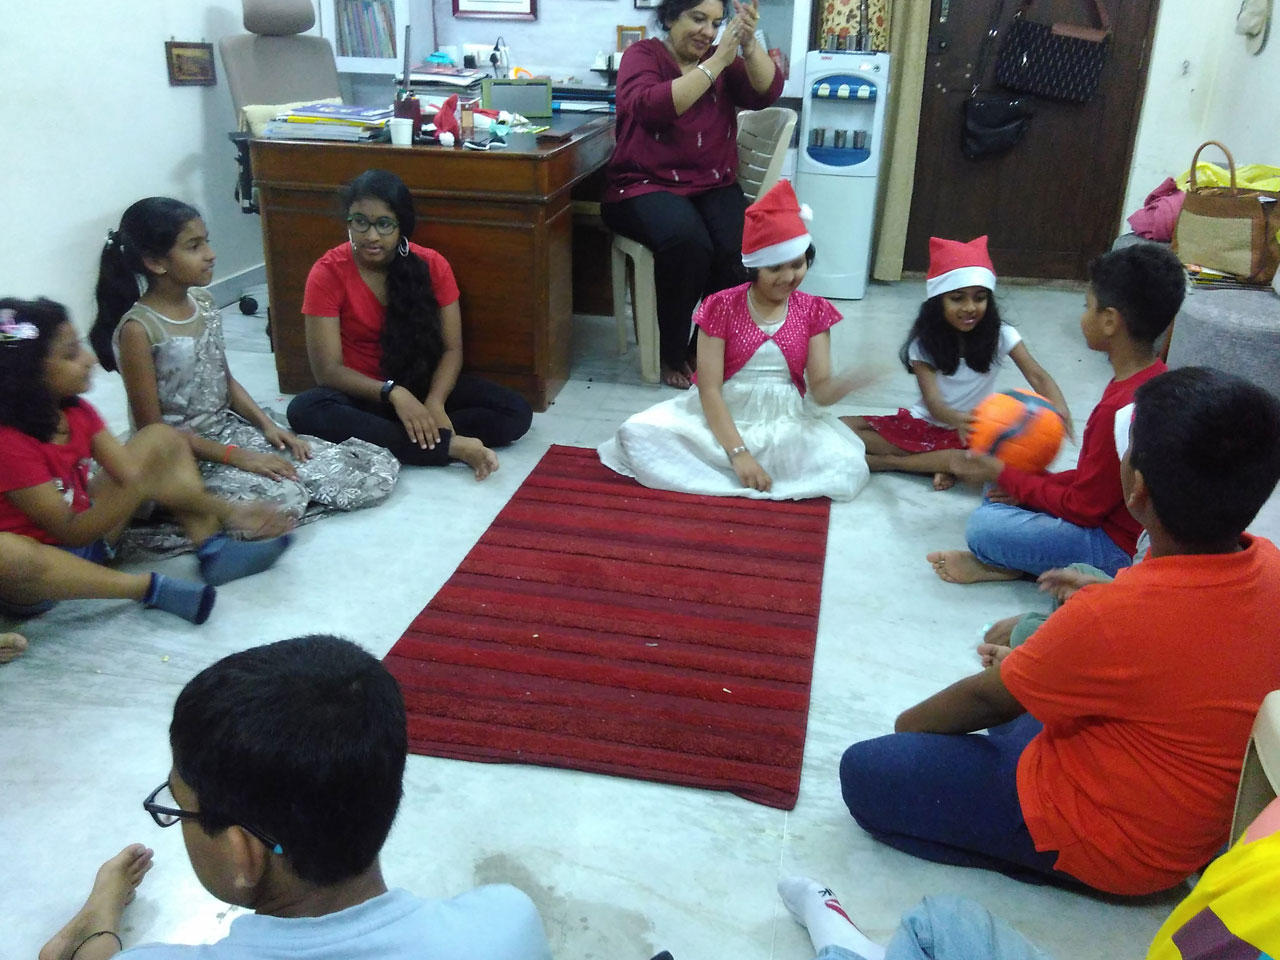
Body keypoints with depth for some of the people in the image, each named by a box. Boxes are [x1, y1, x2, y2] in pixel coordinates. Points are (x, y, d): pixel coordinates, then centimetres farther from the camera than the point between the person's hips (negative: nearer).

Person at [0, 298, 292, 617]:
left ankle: (215, 551, -13)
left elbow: (135, 477, -4)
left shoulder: (76, 412, -4)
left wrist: (227, 511, -10)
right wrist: (135, 491, -42)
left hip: (84, 530, 8)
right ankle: (150, 588, -24)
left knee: (161, 438, 5)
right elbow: (69, 531, -24)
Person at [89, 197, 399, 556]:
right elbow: (153, 428, -16)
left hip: (229, 429, 7)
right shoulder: (138, 329, -18)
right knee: (283, 501, -33)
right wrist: (235, 457, -20)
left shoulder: (204, 302, 4)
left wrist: (268, 425, -2)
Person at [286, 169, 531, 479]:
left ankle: (374, 434, -25)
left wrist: (434, 402, -27)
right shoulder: (327, 273, -13)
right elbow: (328, 369, -17)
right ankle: (452, 447, -35)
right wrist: (393, 393, -32)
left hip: (424, 385, 2)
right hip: (364, 394, -1)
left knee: (516, 413, -20)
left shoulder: (431, 265, -8)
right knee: (305, 411, -35)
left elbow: (451, 349, -7)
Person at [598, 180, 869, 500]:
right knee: (637, 433, -24)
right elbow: (709, 389, -12)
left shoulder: (813, 311, 0)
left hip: (786, 422, 2)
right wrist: (738, 452, -24)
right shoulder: (722, 306, -7)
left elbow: (819, 389, -5)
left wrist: (844, 384, -31)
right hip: (722, 418, -2)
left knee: (847, 470, -28)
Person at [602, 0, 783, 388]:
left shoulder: (724, 61, 14)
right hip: (646, 185, -4)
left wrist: (749, 43, -19)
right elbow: (651, 106, -21)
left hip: (713, 185, 4)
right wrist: (716, 62, -22)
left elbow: (766, 93, -3)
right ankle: (672, 354, -15)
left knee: (741, 248, -28)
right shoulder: (642, 55, 1)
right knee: (687, 240, -36)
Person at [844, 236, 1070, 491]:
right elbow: (933, 402, -22)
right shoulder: (923, 343, -12)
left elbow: (1037, 376, -19)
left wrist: (1059, 410, -43)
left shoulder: (1000, 335, -9)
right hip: (924, 425, 0)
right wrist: (958, 419, -47)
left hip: (975, 432, 0)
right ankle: (944, 464, -25)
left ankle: (889, 461, -25)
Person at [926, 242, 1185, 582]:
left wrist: (1004, 475, -10)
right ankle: (1003, 562, -4)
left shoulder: (1121, 408, -29)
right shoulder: (1152, 376, 2)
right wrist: (1027, 482, 1)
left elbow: (1083, 507, -20)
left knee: (983, 526, -23)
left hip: (1118, 548, -10)